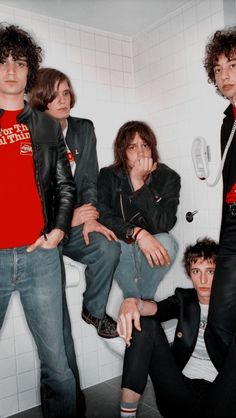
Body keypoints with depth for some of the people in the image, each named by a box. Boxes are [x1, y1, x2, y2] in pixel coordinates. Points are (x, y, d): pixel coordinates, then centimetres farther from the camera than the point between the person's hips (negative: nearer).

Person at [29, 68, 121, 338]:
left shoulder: (84, 129, 9)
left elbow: (89, 180, 7)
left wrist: (89, 219, -9)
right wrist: (67, 219, -15)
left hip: (73, 224, 4)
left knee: (108, 248, -21)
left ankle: (94, 311, 6)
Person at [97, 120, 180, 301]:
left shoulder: (168, 177, -10)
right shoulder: (108, 176, -7)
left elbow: (161, 225, -22)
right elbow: (102, 216, -21)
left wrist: (138, 182, -27)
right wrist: (137, 233, -36)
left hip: (153, 247, 0)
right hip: (120, 252, 0)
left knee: (166, 242, -31)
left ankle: (145, 297, -5)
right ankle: (132, 298, -5)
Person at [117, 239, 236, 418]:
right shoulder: (184, 299, 9)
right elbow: (158, 309, -12)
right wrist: (133, 303, -35)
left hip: (220, 394, -3)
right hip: (180, 388, 3)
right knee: (145, 323, -10)